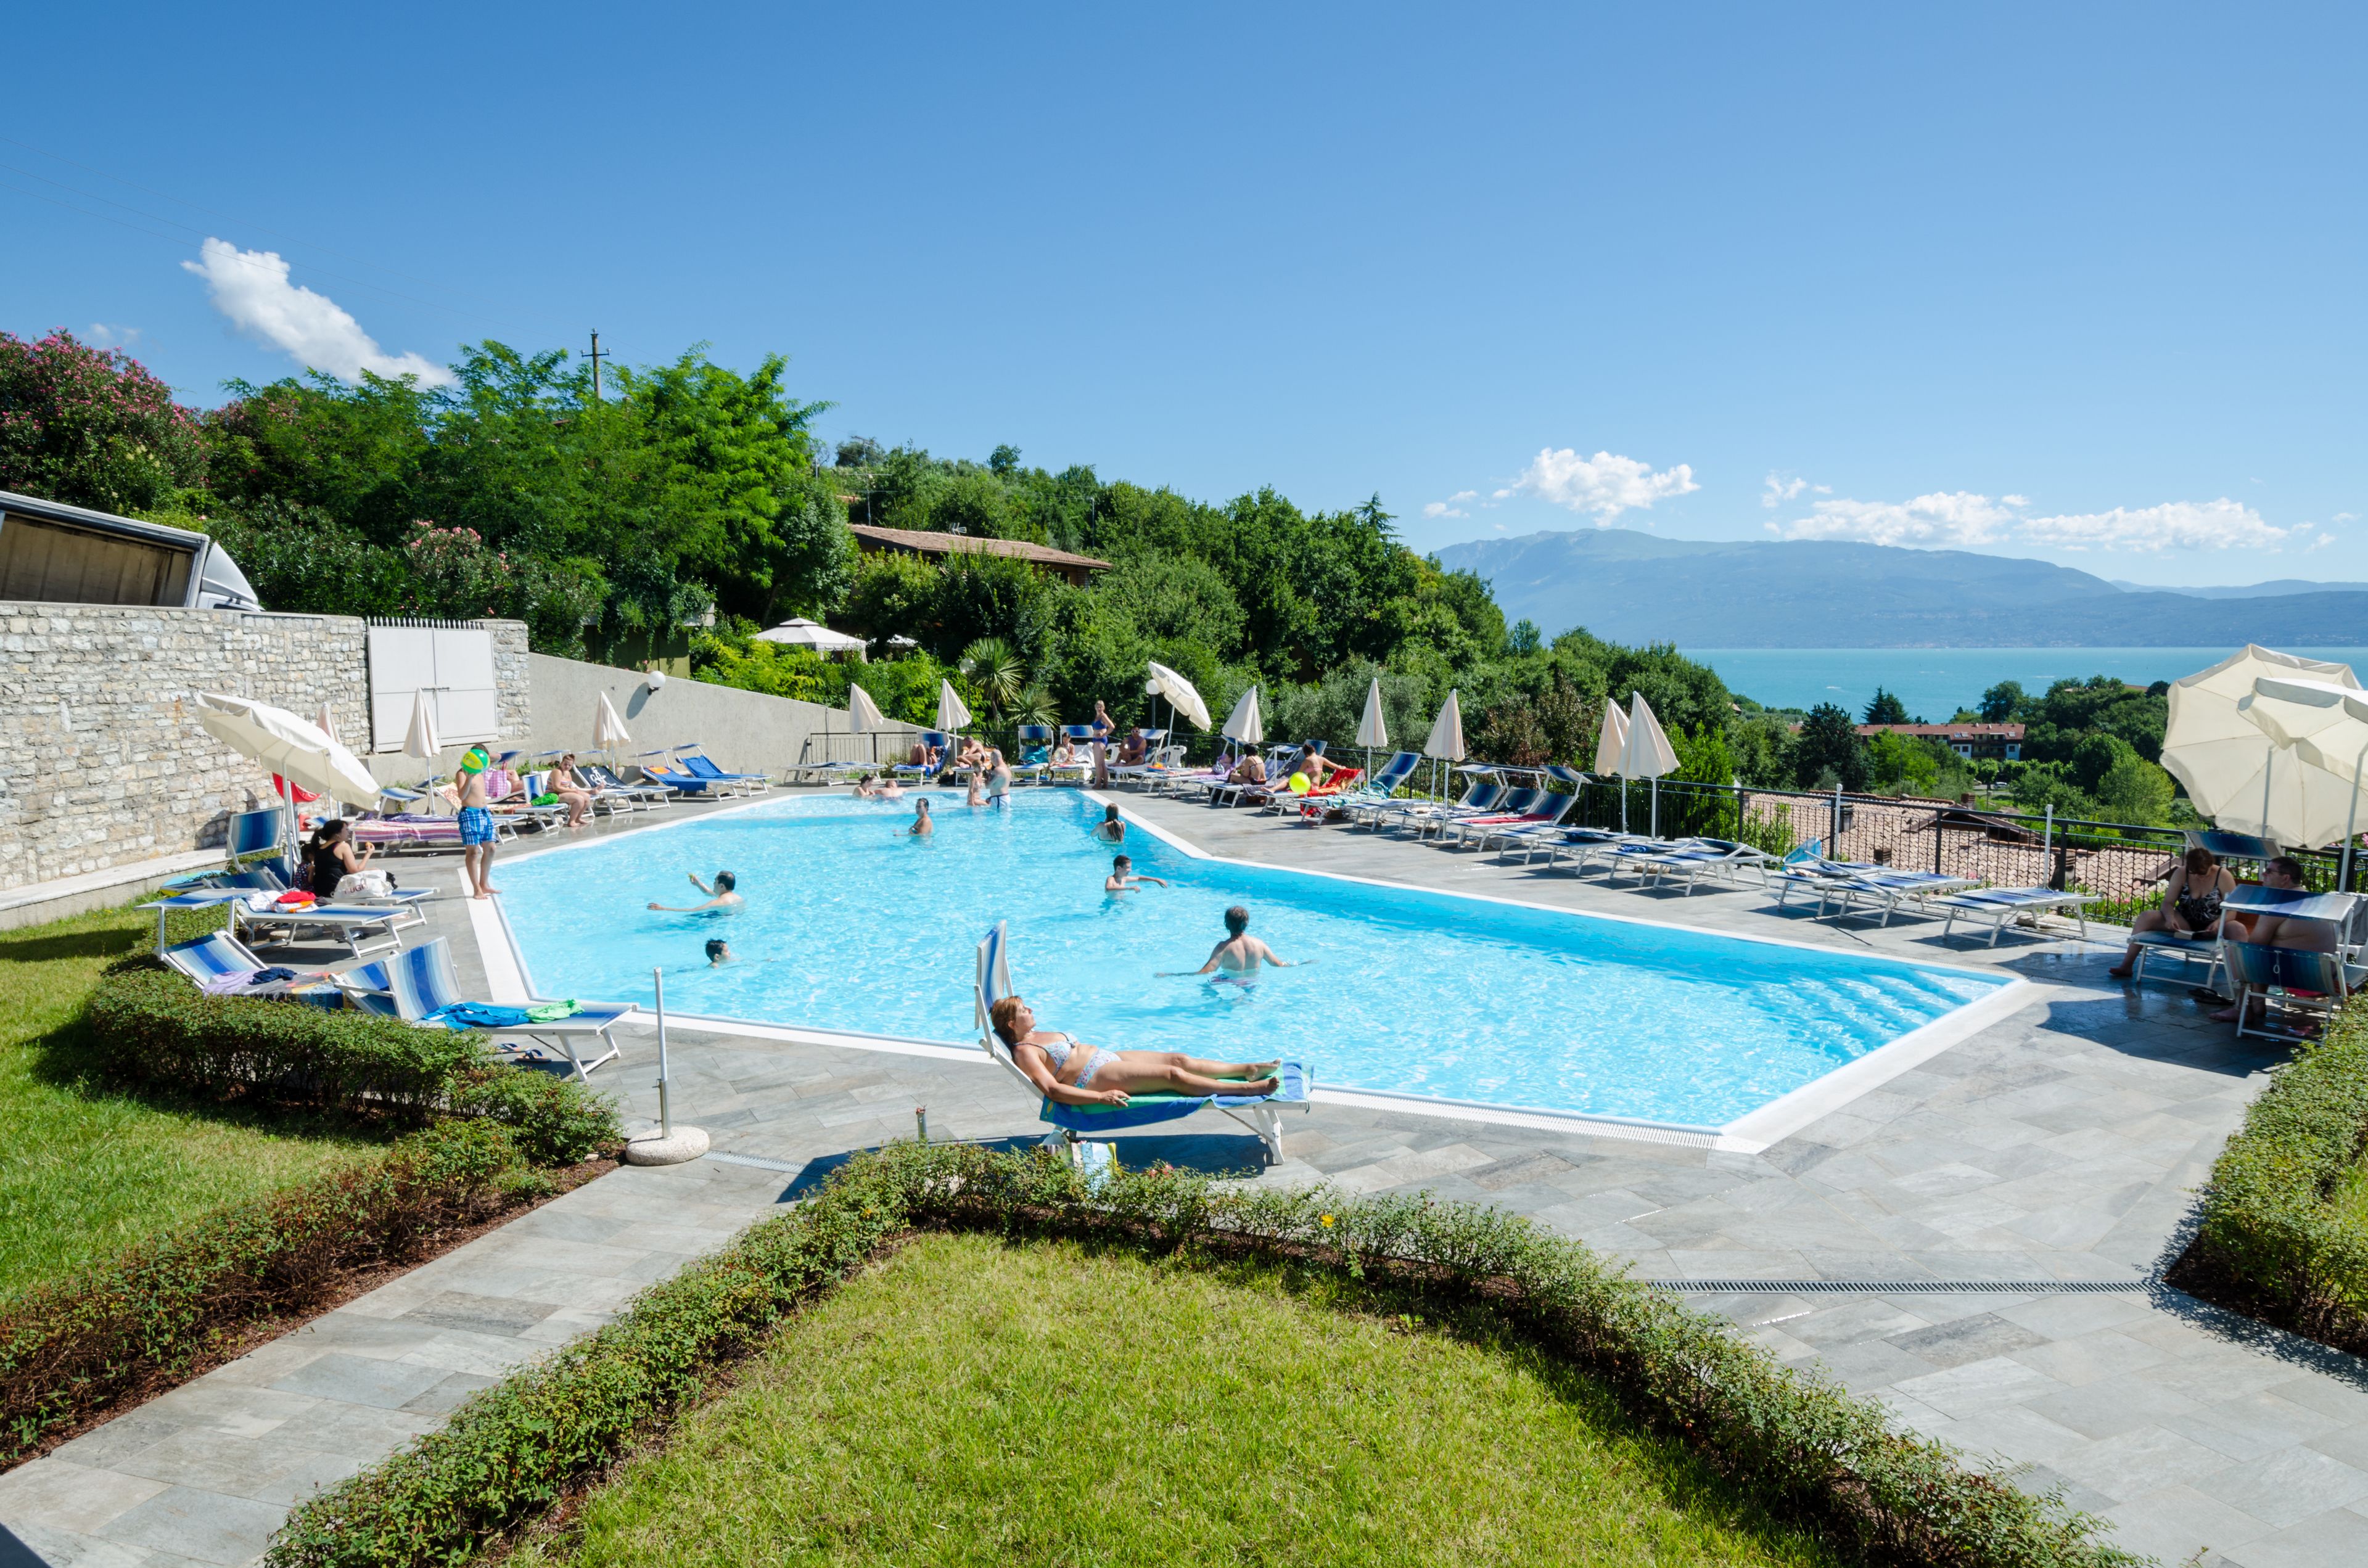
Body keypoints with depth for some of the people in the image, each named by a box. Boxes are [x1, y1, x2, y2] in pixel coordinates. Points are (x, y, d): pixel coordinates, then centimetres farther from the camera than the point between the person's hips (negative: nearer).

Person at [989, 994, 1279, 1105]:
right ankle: (1247, 1088, -16)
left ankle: (1248, 1069, 3)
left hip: (1108, 1058, 10)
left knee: (1179, 1059, 0)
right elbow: (1052, 1090, -22)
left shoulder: (1038, 1037, 19)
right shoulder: (1025, 1052, -11)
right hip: (1096, 1077, -10)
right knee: (1171, 1074, -17)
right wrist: (1101, 1097, -27)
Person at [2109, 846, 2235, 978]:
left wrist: (2218, 923, -33)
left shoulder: (2223, 876, -11)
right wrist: (2170, 918, -29)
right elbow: (2168, 903, -6)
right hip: (2185, 924, 2)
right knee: (2146, 916, -19)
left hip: (2211, 928, -2)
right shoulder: (2181, 873, -6)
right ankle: (2126, 966, -24)